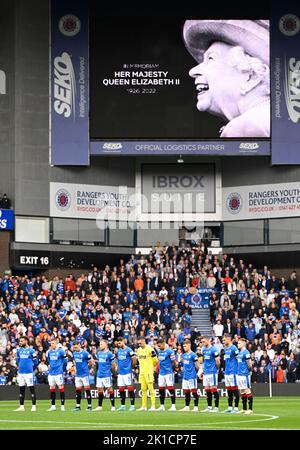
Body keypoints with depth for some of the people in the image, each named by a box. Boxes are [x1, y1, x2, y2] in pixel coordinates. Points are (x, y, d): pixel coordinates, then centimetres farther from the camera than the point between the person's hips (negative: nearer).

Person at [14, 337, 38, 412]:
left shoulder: (31, 351, -6)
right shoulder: (19, 351, 10)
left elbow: (35, 362, -2)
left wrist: (31, 369, 6)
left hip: (29, 372, -6)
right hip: (21, 372, 6)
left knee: (32, 389, -3)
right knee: (21, 390, 8)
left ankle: (34, 406, -1)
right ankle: (21, 406, 12)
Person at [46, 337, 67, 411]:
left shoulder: (60, 351, -7)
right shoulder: (49, 351, 10)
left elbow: (65, 361, -2)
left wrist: (62, 369, 3)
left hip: (58, 373, -6)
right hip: (51, 373, 6)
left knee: (61, 388, -4)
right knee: (52, 389, 7)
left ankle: (62, 405, -1)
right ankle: (53, 406, 13)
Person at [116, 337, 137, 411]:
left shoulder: (128, 350, -9)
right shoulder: (118, 351, 12)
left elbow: (134, 359, -10)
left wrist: (133, 367, -2)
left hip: (127, 372, -7)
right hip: (120, 373, 7)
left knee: (130, 388, -6)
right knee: (121, 389, 7)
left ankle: (132, 405, -3)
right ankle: (122, 406, 15)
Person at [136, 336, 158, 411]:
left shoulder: (150, 349, -11)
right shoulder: (139, 350, 12)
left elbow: (155, 360, -4)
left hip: (148, 372, -7)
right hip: (141, 372, 7)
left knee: (151, 388, -7)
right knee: (143, 389, 8)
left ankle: (153, 406, -5)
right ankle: (144, 406, 12)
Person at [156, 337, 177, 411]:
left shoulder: (170, 351, -12)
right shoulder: (159, 351, 10)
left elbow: (174, 362, -7)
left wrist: (172, 368, 5)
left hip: (168, 372, -7)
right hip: (161, 373, 7)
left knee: (170, 388, -7)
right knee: (161, 389, 7)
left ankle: (173, 406, -4)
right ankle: (162, 406, 14)